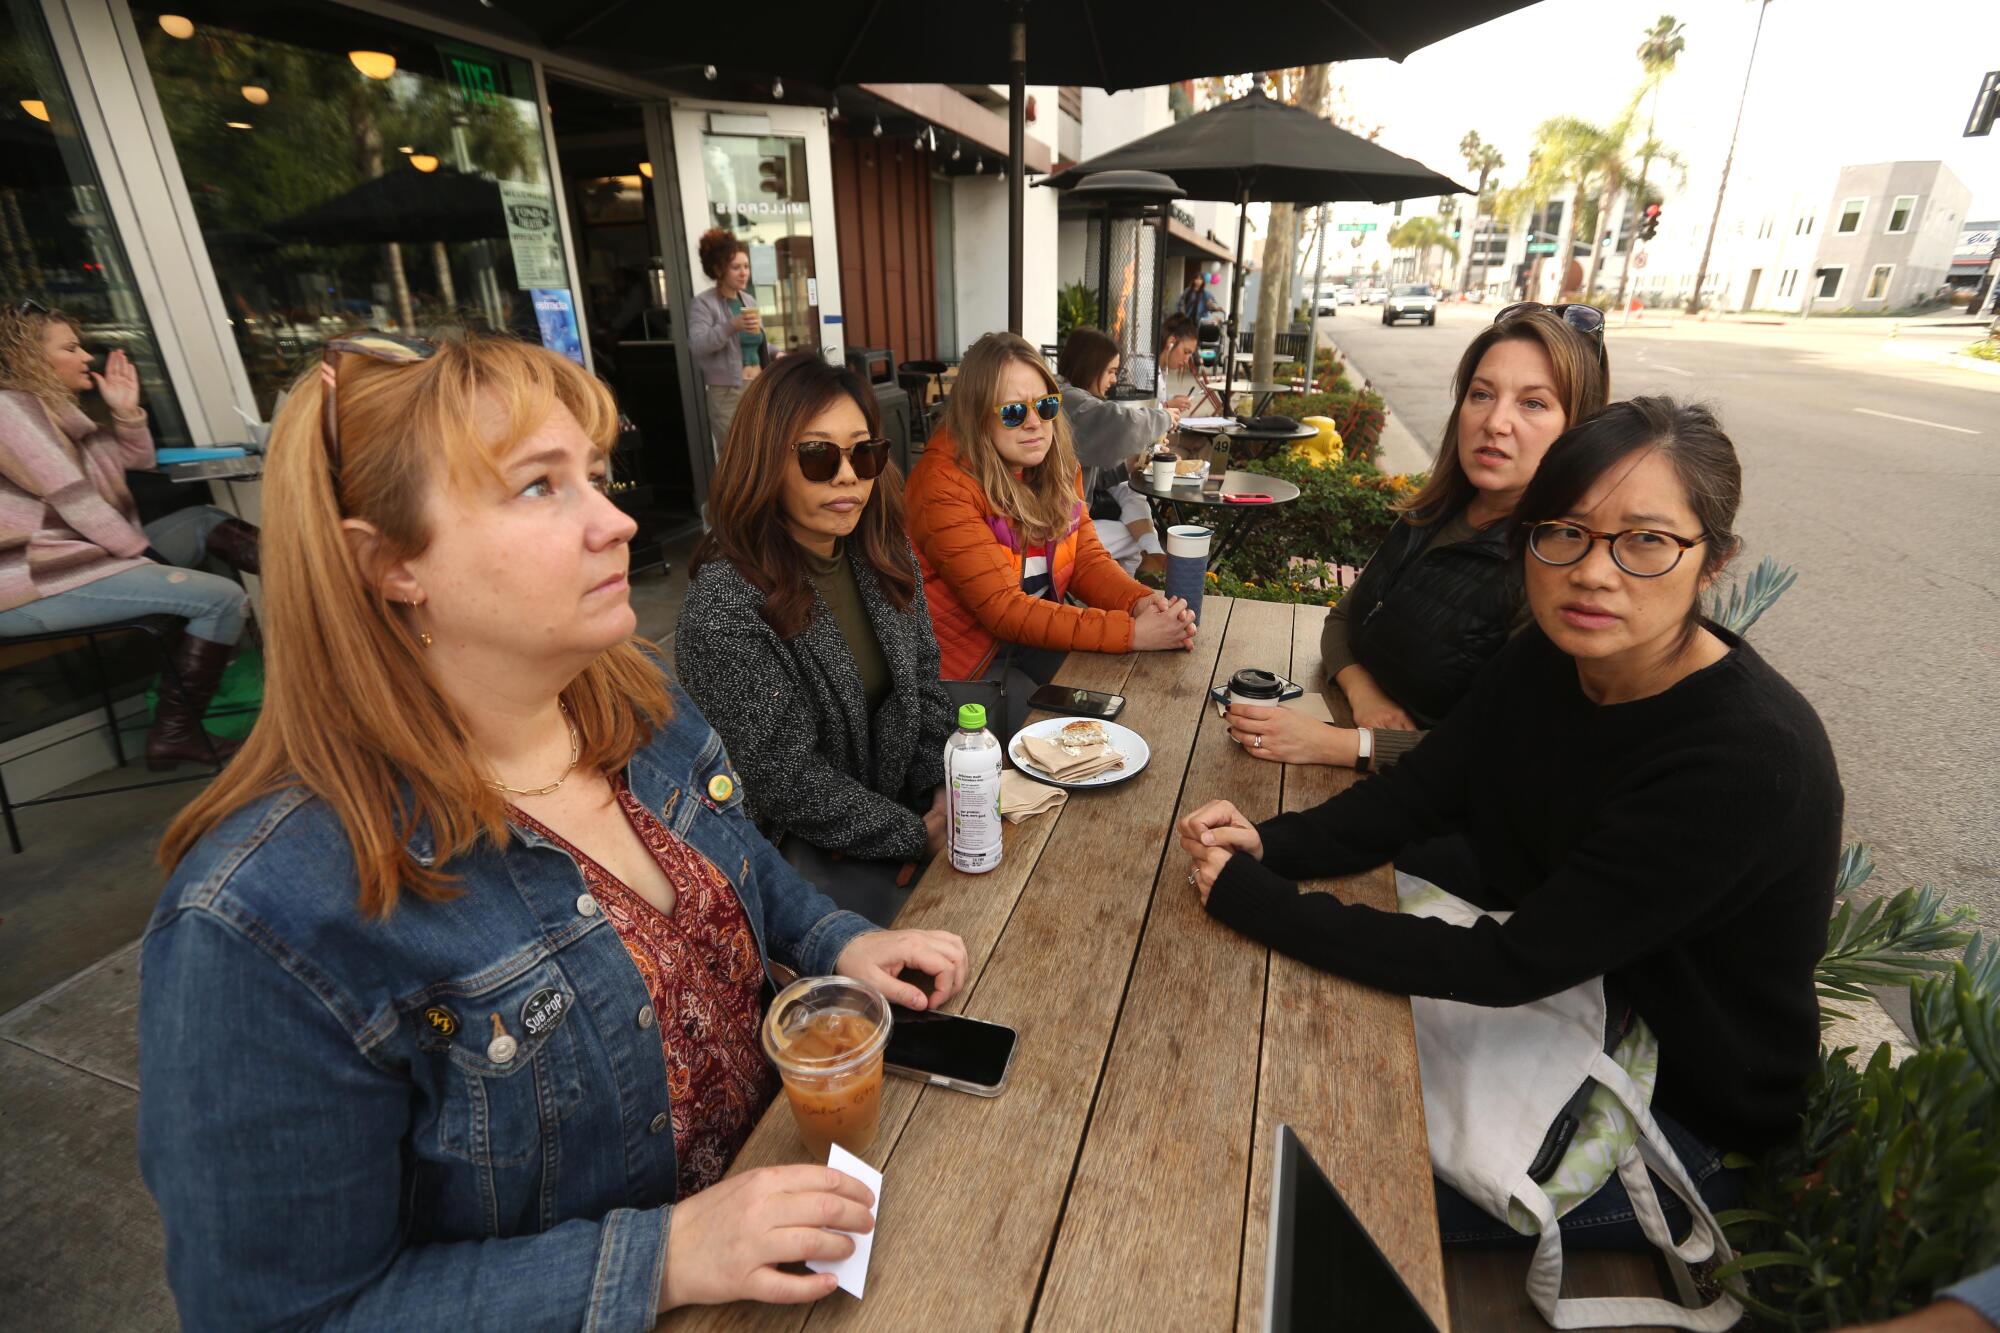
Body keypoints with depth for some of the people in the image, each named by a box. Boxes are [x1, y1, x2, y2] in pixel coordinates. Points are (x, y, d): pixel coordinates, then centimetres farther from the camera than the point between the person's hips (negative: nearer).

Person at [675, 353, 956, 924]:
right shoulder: (724, 611, -25)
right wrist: (918, 835, -15)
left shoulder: (883, 555, -3)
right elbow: (785, 784, -21)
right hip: (805, 850, -6)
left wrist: (945, 791, -5)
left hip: (911, 804, 7)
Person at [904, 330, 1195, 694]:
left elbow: (1087, 559, 2)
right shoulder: (946, 486, -21)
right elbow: (1003, 609, -25)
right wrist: (1131, 632, -29)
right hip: (970, 664, -6)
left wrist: (1141, 601, -20)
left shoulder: (1055, 464, 2)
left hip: (1040, 634, 7)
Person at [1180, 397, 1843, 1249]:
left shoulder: (1754, 760, -32)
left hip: (1689, 1116, -6)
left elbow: (1514, 965, -33)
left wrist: (1255, 901, -32)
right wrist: (1270, 844, -24)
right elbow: (1414, 793, -5)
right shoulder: (1547, 661, -10)